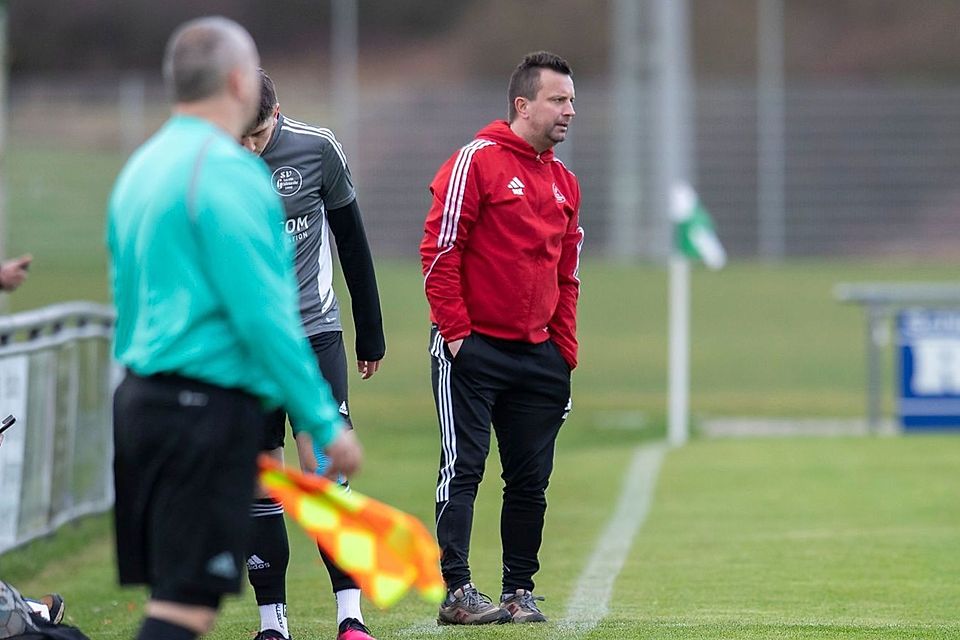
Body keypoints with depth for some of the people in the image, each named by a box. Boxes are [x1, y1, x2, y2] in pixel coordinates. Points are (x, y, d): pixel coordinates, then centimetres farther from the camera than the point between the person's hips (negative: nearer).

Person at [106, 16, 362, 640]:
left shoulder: (142, 167, 16)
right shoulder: (226, 170, -13)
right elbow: (263, 314, -18)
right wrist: (325, 423, -13)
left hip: (140, 396, 9)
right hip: (209, 406, -9)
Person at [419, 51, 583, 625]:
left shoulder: (565, 183, 14)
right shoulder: (478, 161, -7)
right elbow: (440, 250, -10)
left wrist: (565, 352, 12)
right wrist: (456, 331, -13)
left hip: (539, 356, 6)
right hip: (472, 351, -6)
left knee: (531, 479, 7)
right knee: (463, 470, -5)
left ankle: (521, 590, 15)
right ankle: (458, 593, -5)